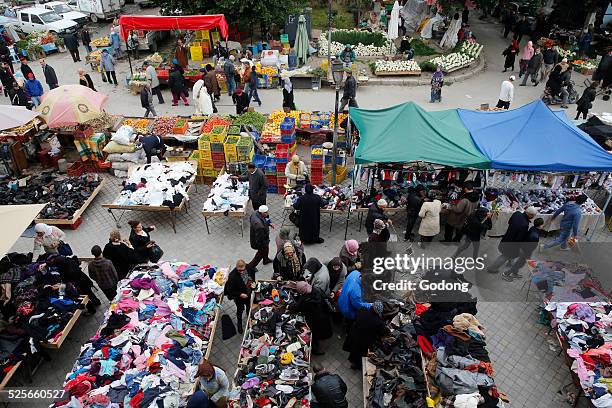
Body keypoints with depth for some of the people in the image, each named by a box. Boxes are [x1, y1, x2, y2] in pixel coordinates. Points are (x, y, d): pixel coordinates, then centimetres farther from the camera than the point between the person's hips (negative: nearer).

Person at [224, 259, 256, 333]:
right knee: (240, 310, 21)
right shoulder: (232, 276, -38)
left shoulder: (249, 268, -24)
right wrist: (240, 294, -30)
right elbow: (230, 290, -25)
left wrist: (253, 282, -16)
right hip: (239, 297, -4)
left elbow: (253, 276, 1)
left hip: (248, 294, 4)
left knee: (249, 307, 30)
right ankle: (239, 324, 51)